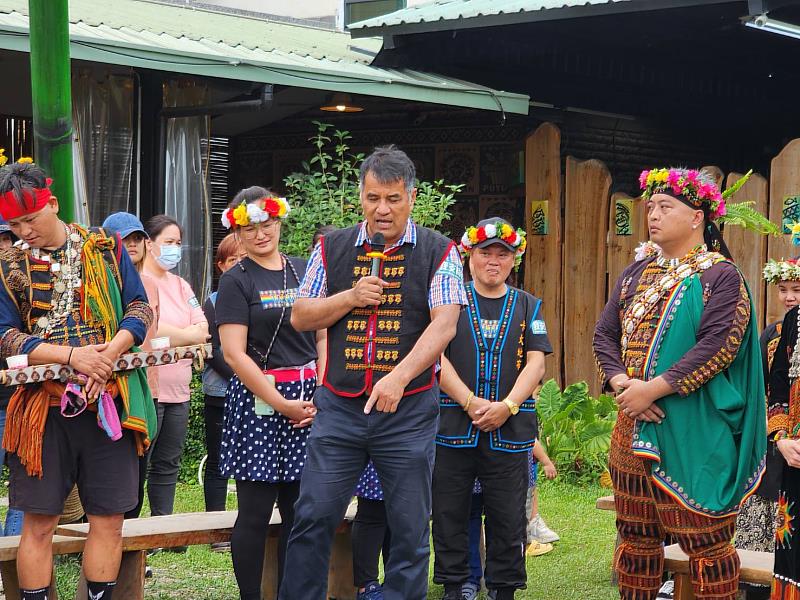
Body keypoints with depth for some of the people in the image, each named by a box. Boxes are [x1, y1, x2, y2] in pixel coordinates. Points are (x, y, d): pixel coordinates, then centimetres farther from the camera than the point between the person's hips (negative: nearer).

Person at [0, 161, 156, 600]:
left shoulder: (105, 248, 6)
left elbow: (139, 307, 5)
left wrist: (110, 353, -13)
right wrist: (72, 355, -16)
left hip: (110, 402, 1)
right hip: (43, 407, -1)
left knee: (109, 519, 3)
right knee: (39, 522, 1)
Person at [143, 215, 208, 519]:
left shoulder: (180, 285, 18)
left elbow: (203, 331, 9)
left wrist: (169, 336, -10)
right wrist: (187, 336, -5)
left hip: (177, 390, 7)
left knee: (168, 465, 11)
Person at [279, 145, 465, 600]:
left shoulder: (438, 252, 0)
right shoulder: (333, 248, 9)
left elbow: (444, 324, -11)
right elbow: (301, 317, 10)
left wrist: (398, 379, -23)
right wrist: (350, 298, -8)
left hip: (409, 409, -2)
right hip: (339, 405, 2)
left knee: (410, 527, 4)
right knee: (313, 517, 0)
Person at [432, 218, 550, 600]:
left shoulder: (528, 306, 12)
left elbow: (536, 363, 3)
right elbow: (436, 358, -3)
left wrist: (507, 406, -12)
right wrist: (472, 404, -14)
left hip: (509, 431, 1)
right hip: (453, 426, -1)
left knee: (508, 518, 3)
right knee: (450, 515, 3)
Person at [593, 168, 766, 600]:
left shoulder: (721, 276, -6)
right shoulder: (636, 274, 14)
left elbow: (717, 346, -17)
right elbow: (604, 334, 9)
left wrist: (653, 389, -20)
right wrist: (622, 383, -10)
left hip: (694, 432, -6)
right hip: (632, 428, 6)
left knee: (705, 541, -4)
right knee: (636, 535, 11)